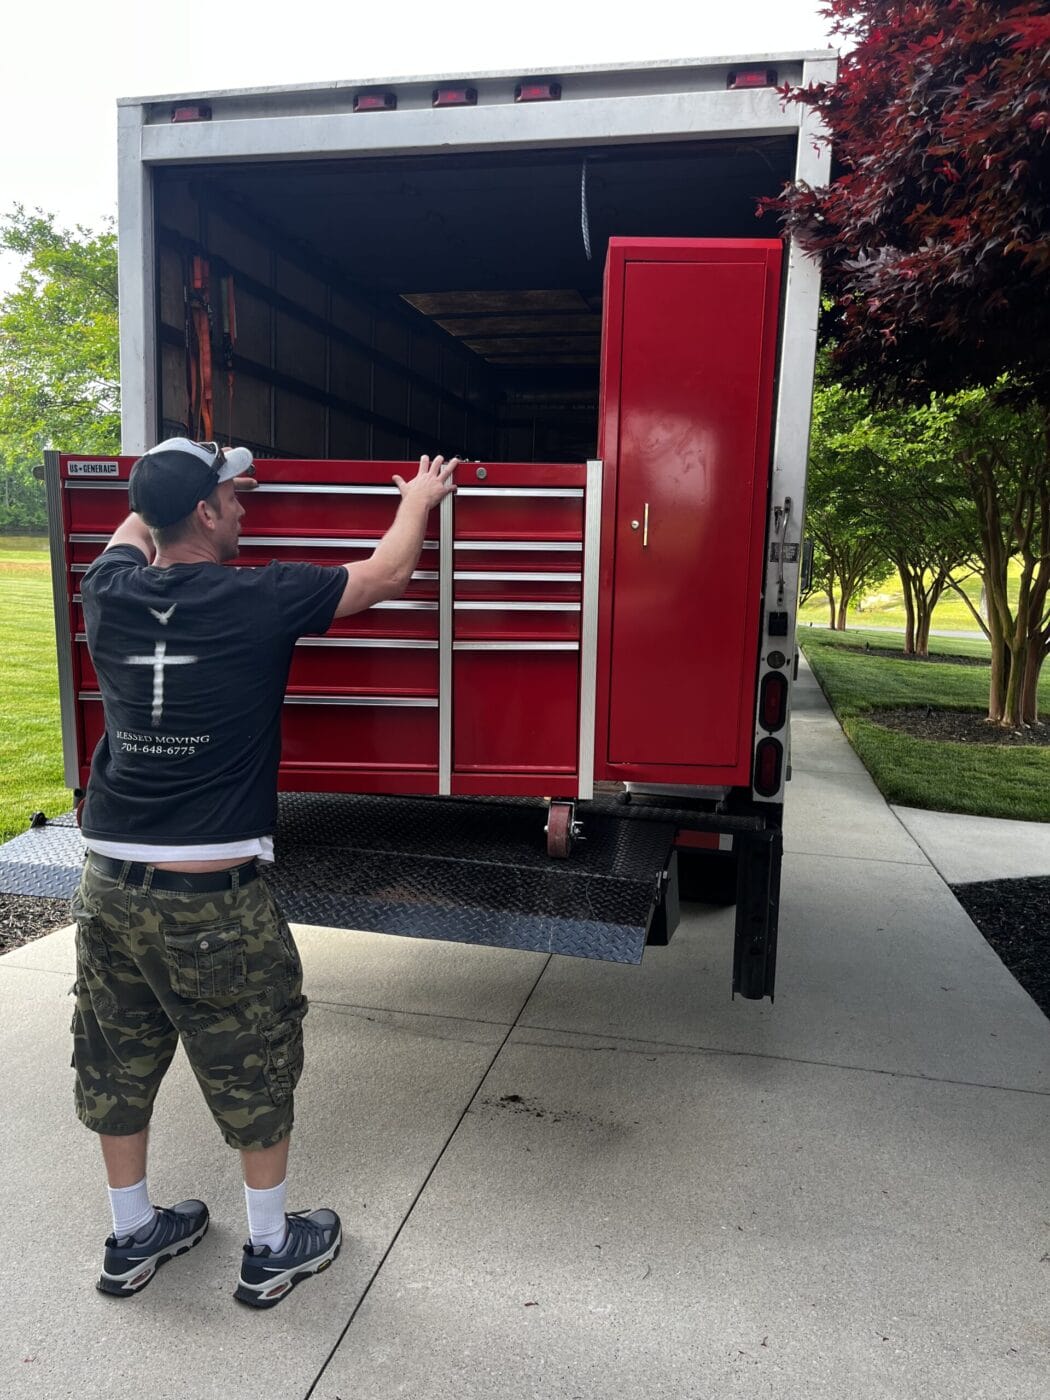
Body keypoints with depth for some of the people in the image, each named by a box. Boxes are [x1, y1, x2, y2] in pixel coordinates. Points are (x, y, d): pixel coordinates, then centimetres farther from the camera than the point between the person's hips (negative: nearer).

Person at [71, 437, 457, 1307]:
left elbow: (134, 528, 24)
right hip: (210, 901, -6)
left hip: (108, 881, 6)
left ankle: (133, 1239, 41)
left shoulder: (109, 593, -1)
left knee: (118, 1069, 21)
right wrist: (420, 500, 18)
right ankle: (272, 1250, 31)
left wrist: (197, 483, 39)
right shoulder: (259, 602, -15)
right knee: (255, 1072, 13)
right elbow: (387, 575, -1)